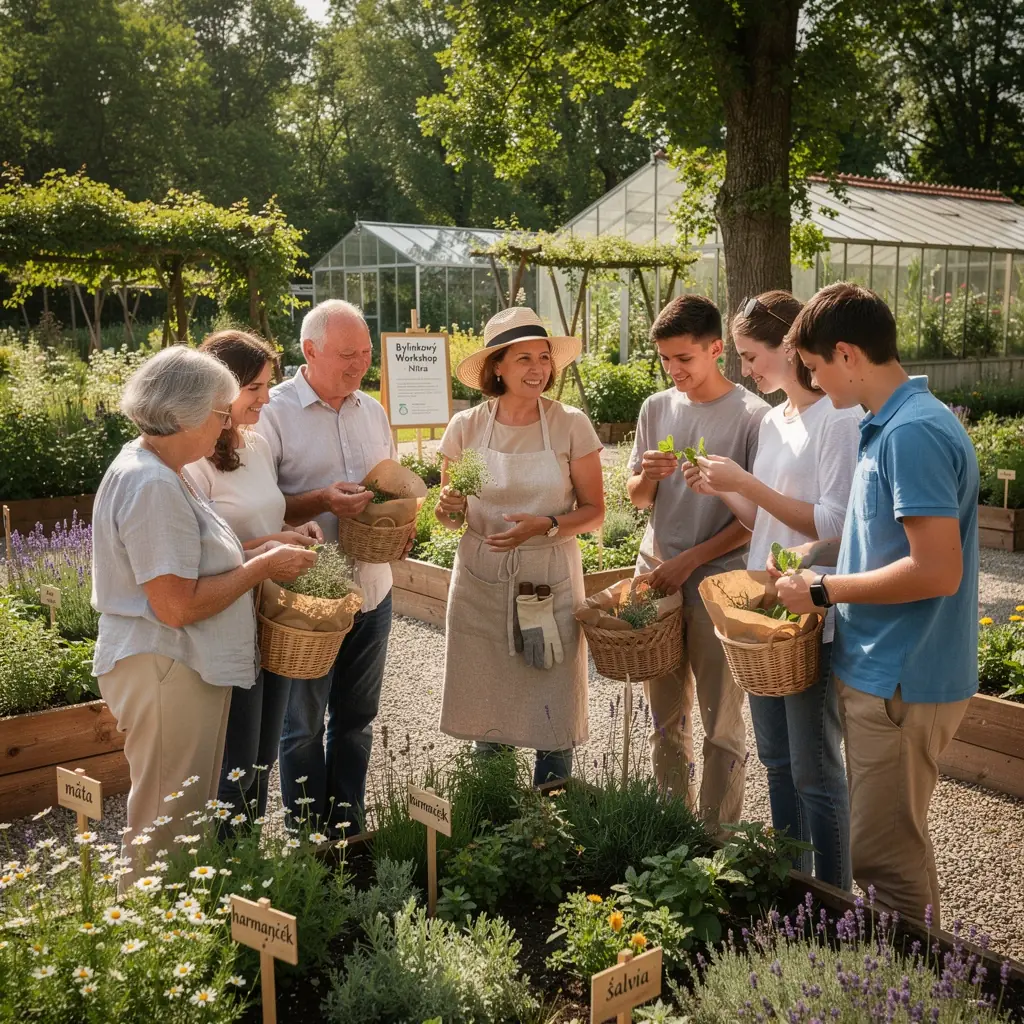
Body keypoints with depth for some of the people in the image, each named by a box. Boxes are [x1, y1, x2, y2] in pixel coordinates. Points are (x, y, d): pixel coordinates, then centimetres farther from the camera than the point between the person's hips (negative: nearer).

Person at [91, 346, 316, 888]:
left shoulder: (150, 469, 10)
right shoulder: (154, 486, -23)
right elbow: (178, 606, -26)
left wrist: (255, 553, 7)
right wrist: (263, 566, -16)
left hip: (181, 668, 11)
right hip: (164, 674, -11)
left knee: (184, 817, 21)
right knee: (168, 825, 4)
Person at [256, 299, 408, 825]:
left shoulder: (372, 410, 9)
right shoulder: (272, 413, -11)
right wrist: (321, 501, -26)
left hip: (371, 589, 6)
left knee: (356, 719, 17)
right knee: (303, 726, 8)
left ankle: (349, 829, 32)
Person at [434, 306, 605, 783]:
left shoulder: (571, 425, -4)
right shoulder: (465, 427, 0)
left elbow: (594, 511, 0)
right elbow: (447, 514, 10)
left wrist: (545, 526, -18)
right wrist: (450, 508, -14)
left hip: (551, 585, -1)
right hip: (481, 584, 1)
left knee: (553, 718, 3)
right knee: (486, 714, 9)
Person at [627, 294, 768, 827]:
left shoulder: (752, 416, -9)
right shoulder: (656, 408, 7)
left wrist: (688, 561, -13)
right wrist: (647, 476, -10)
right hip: (656, 573, 5)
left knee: (721, 724, 4)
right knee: (665, 717, 14)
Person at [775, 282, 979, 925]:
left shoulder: (914, 433, -22)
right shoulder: (890, 424, 10)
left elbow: (937, 570, -26)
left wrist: (823, 592, -17)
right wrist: (815, 556, 10)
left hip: (900, 683, -10)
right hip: (882, 671, 10)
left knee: (884, 858, 3)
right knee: (897, 842, 23)